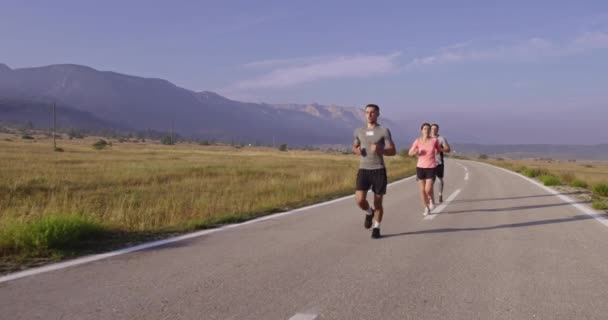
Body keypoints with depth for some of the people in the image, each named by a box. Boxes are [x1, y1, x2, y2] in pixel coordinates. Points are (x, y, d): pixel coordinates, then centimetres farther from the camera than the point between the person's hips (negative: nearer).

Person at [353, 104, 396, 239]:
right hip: (363, 170, 2)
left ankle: (376, 228, 23)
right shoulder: (359, 131, 10)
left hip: (379, 170, -2)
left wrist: (380, 149, -24)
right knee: (360, 200, -12)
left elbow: (393, 151, -5)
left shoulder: (384, 131, -2)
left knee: (378, 202, 4)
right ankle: (369, 212, 21)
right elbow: (354, 147, 24)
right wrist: (357, 150, -1)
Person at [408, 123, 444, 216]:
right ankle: (426, 208, 23)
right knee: (422, 190, 6)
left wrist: (438, 151, 1)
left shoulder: (434, 140, -2)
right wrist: (415, 152, -15)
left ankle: (432, 200, 23)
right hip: (420, 167, 2)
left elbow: (439, 150, 18)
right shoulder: (417, 141, -3)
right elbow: (410, 153, 1)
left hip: (431, 168, -1)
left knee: (428, 190, -11)